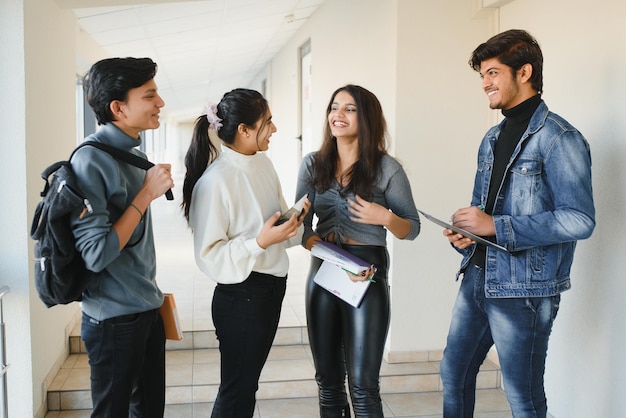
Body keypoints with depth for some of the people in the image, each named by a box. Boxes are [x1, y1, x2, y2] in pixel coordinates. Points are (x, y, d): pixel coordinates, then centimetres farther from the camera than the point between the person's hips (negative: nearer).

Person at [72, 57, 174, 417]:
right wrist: (147, 194, -22)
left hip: (148, 308, 8)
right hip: (115, 319, -8)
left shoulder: (136, 152, 6)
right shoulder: (91, 161, -21)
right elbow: (95, 254, -26)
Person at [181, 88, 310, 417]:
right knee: (237, 389, 8)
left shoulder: (263, 163, 3)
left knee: (248, 380, 21)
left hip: (273, 285, 8)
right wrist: (260, 242, -28)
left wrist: (293, 221, -5)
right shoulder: (215, 181, -21)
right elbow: (209, 255, -20)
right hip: (241, 294, -8)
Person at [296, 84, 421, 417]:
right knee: (328, 379, 13)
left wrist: (386, 218, -20)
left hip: (368, 277, -3)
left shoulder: (387, 168, -5)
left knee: (362, 384, -1)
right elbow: (302, 224, 0)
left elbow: (412, 229, 2)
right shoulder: (313, 164, 5)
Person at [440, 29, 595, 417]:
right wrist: (465, 233, -1)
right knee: (454, 372, 18)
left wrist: (496, 226, -23)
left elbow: (579, 219, -21)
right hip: (478, 276, 8)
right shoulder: (493, 138, 12)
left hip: (524, 288, -8)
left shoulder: (558, 138, -13)